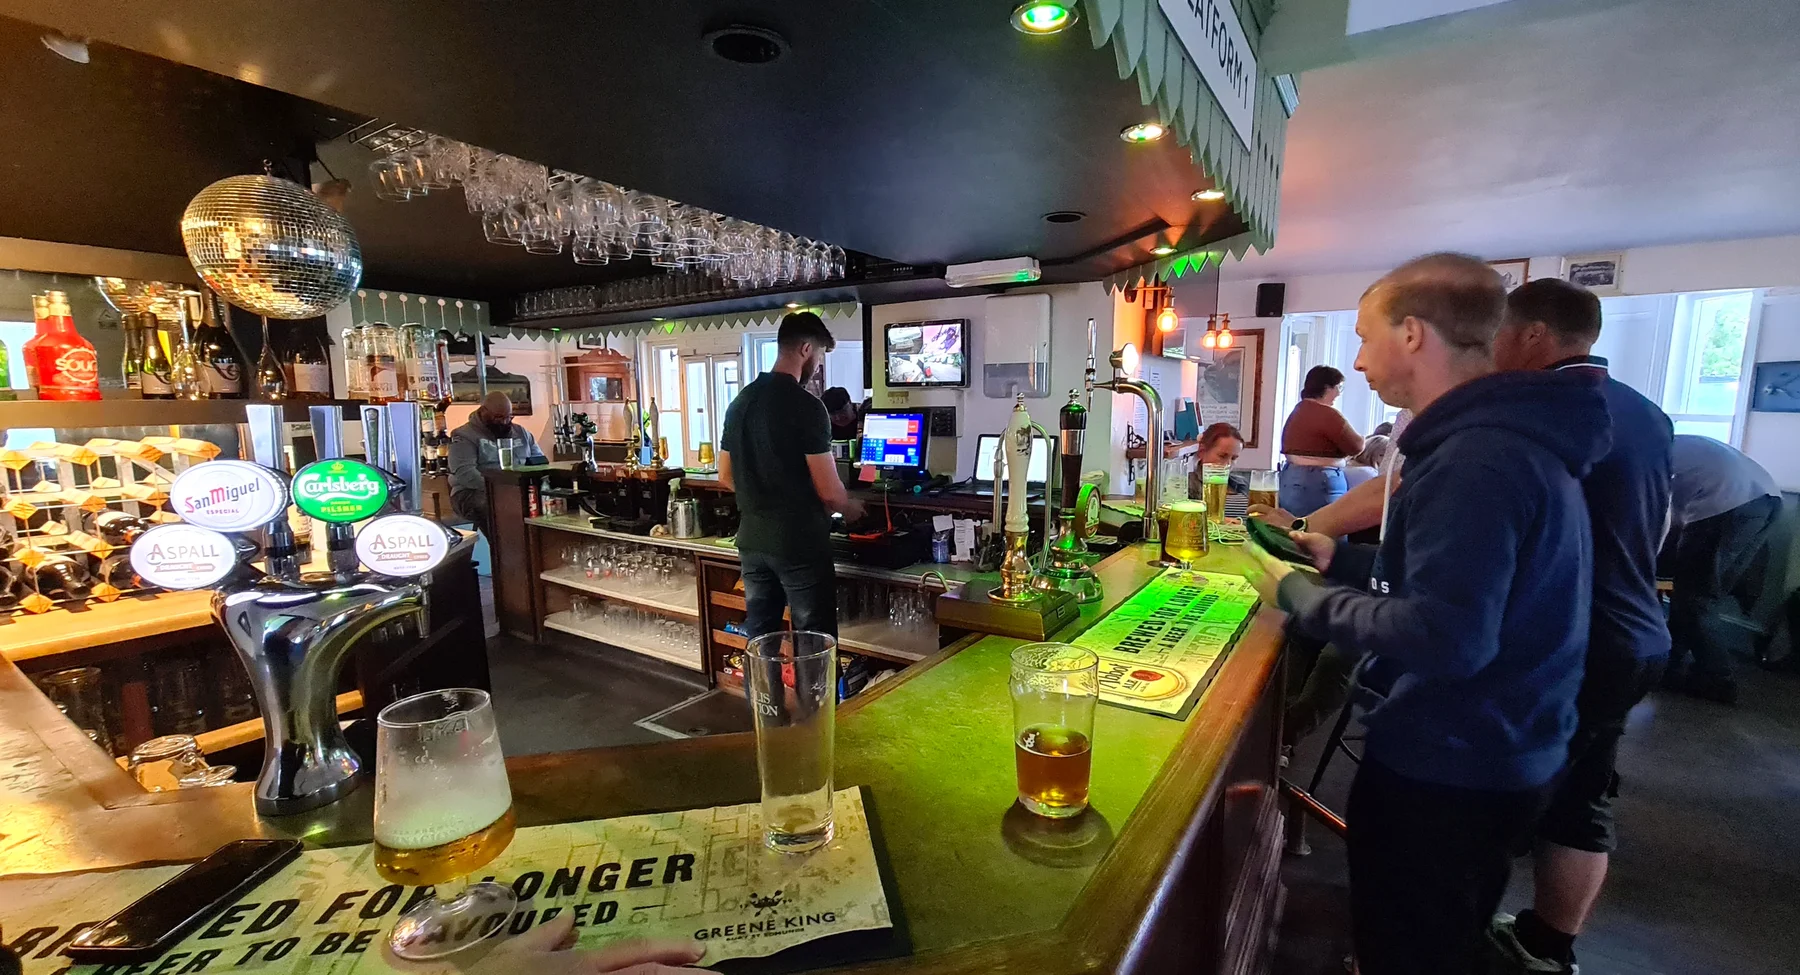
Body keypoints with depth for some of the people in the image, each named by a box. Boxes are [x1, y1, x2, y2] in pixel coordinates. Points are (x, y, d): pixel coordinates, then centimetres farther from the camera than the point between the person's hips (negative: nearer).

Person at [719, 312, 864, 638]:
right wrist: (850, 507, 6)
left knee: (759, 636, 16)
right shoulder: (806, 406, -15)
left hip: (751, 539, 8)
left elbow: (726, 475, 16)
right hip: (799, 542, -7)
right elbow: (829, 491, -15)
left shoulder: (740, 401, 8)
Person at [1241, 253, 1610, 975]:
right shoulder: (1514, 437, 9)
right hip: (1497, 754, 10)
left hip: (1447, 767, -10)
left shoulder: (1477, 459, -26)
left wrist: (1300, 595, -21)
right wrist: (1343, 560, 7)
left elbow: (1444, 636, -32)